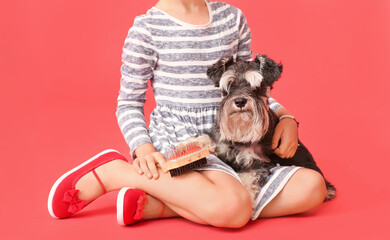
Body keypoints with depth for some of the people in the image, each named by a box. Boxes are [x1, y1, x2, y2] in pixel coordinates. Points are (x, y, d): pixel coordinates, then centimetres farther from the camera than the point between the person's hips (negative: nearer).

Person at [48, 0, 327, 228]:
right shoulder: (147, 29, -3)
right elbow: (129, 104, 2)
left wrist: (285, 116, 3)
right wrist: (143, 149, -16)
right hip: (176, 141, -6)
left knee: (312, 186, -16)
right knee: (233, 209, -34)